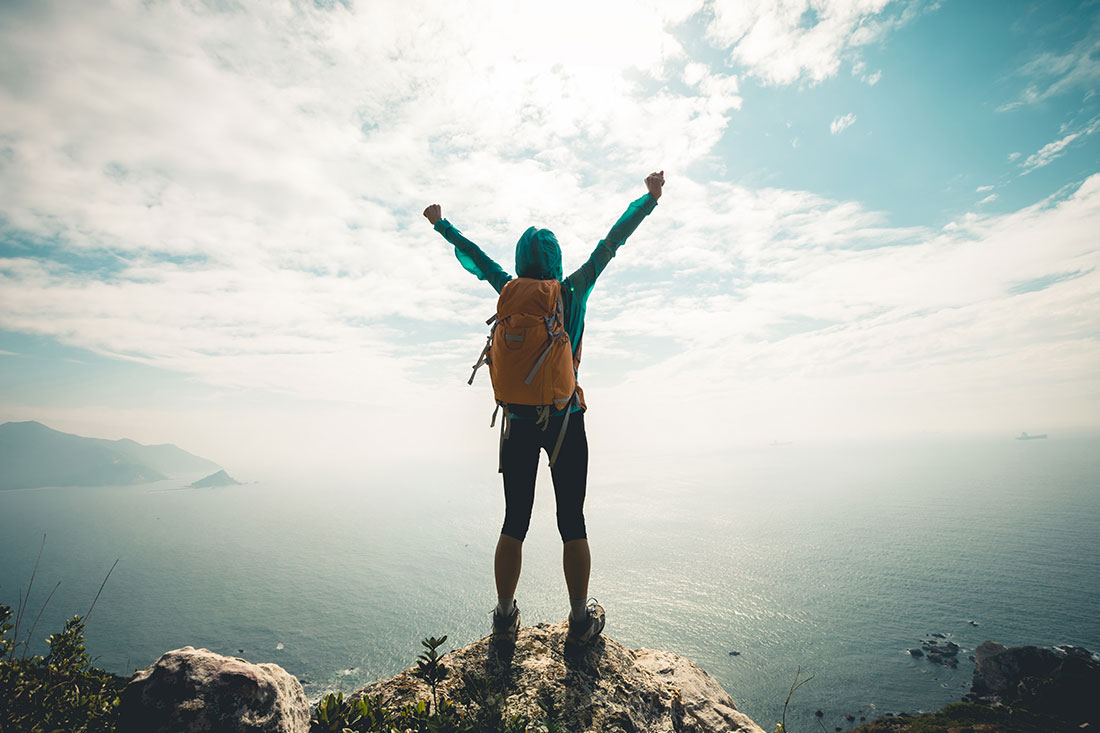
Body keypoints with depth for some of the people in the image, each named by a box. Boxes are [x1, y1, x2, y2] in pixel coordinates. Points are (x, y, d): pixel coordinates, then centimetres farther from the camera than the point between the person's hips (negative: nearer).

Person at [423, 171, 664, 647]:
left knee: (514, 523, 12)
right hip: (566, 421, -2)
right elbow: (611, 242, 4)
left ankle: (505, 618, 26)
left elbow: (474, 255, 16)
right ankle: (581, 622, 24)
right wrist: (651, 197, 15)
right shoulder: (574, 293, -5)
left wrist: (440, 224, 33)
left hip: (519, 423, 2)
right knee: (572, 524, 9)